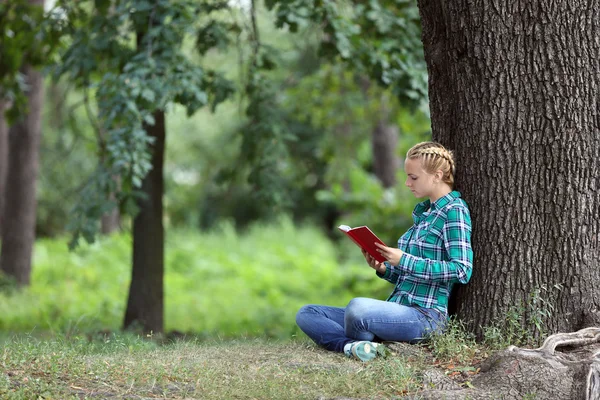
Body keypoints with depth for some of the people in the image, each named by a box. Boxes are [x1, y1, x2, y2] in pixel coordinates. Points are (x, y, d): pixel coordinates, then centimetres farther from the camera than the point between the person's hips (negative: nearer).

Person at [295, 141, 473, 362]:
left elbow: (462, 270, -18)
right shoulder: (423, 212, 20)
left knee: (357, 307, -38)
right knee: (307, 314, 5)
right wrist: (384, 269, 3)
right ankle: (352, 345, -20)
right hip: (399, 312, 10)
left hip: (424, 316, -10)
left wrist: (403, 260, -17)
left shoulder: (454, 211, -6)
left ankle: (353, 343, -9)